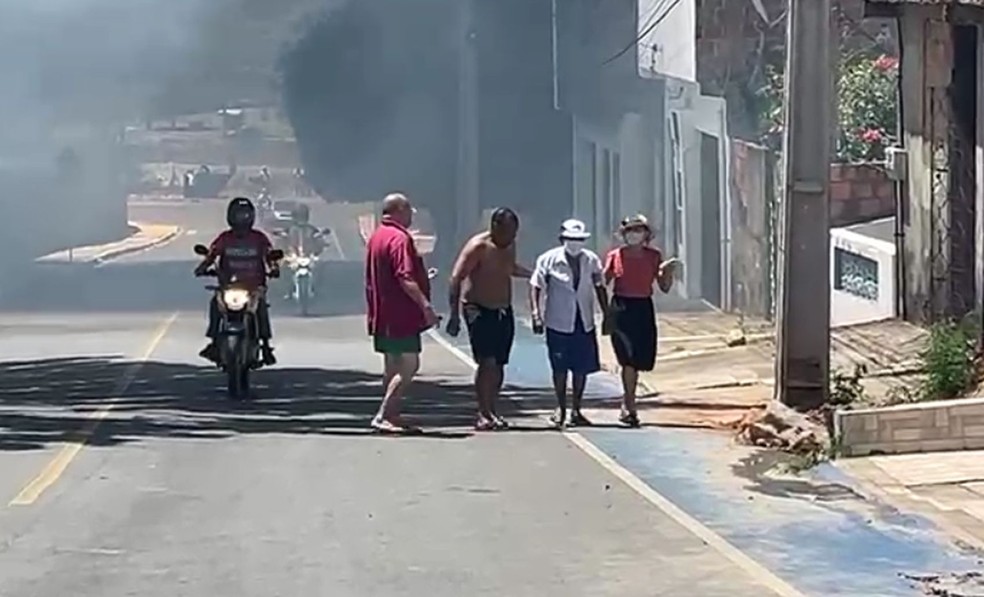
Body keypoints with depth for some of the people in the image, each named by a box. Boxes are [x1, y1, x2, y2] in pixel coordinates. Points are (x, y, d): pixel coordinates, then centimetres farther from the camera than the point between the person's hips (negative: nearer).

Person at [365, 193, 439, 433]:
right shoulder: (399, 238, -15)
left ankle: (391, 416, 17)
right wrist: (425, 304, -29)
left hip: (383, 315, 10)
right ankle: (383, 416, -15)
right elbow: (405, 278, -25)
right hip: (401, 315, -10)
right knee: (409, 366, -9)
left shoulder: (376, 237, 15)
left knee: (393, 366, 15)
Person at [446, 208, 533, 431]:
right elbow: (456, 279, -18)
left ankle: (492, 411, 14)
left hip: (504, 312, 7)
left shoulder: (509, 246, 9)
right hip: (479, 310, -7)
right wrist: (455, 315, -24)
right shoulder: (478, 247, -14)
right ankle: (483, 414, -12)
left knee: (499, 364, 5)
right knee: (487, 362, -15)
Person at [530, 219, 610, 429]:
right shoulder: (548, 260, -5)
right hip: (558, 323, -3)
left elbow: (600, 288, 10)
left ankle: (576, 411, 16)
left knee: (581, 368, 4)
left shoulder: (591, 260, 3)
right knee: (560, 368, 1)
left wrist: (607, 315, 8)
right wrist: (536, 314, -14)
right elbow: (536, 287, -5)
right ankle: (561, 408, 16)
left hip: (584, 323, 3)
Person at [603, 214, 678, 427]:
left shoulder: (653, 256, 6)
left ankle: (626, 406, 24)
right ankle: (630, 407, -11)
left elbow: (665, 287, 6)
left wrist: (668, 270, -10)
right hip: (621, 308, -3)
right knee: (629, 358, -16)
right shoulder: (615, 256, 1)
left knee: (641, 359, 7)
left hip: (643, 309, 3)